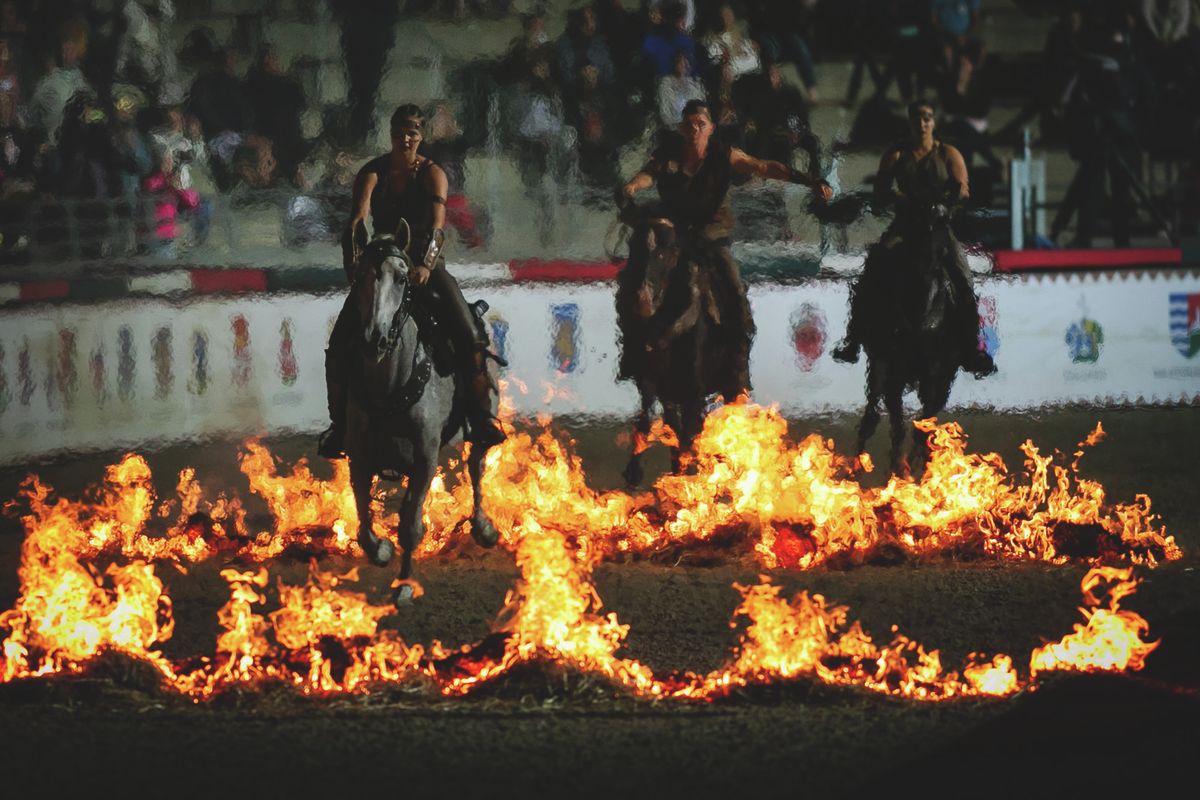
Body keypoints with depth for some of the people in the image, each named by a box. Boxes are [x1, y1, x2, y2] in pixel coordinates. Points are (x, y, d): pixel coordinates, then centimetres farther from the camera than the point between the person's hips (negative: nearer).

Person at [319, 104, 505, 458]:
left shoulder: (432, 174, -5)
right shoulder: (373, 173, -3)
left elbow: (437, 222, -21)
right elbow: (359, 217, -18)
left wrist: (425, 265, -38)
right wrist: (353, 260, -36)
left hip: (424, 264, -1)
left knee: (470, 338, -18)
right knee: (340, 343, -12)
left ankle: (481, 418, -8)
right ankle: (340, 422, 0)